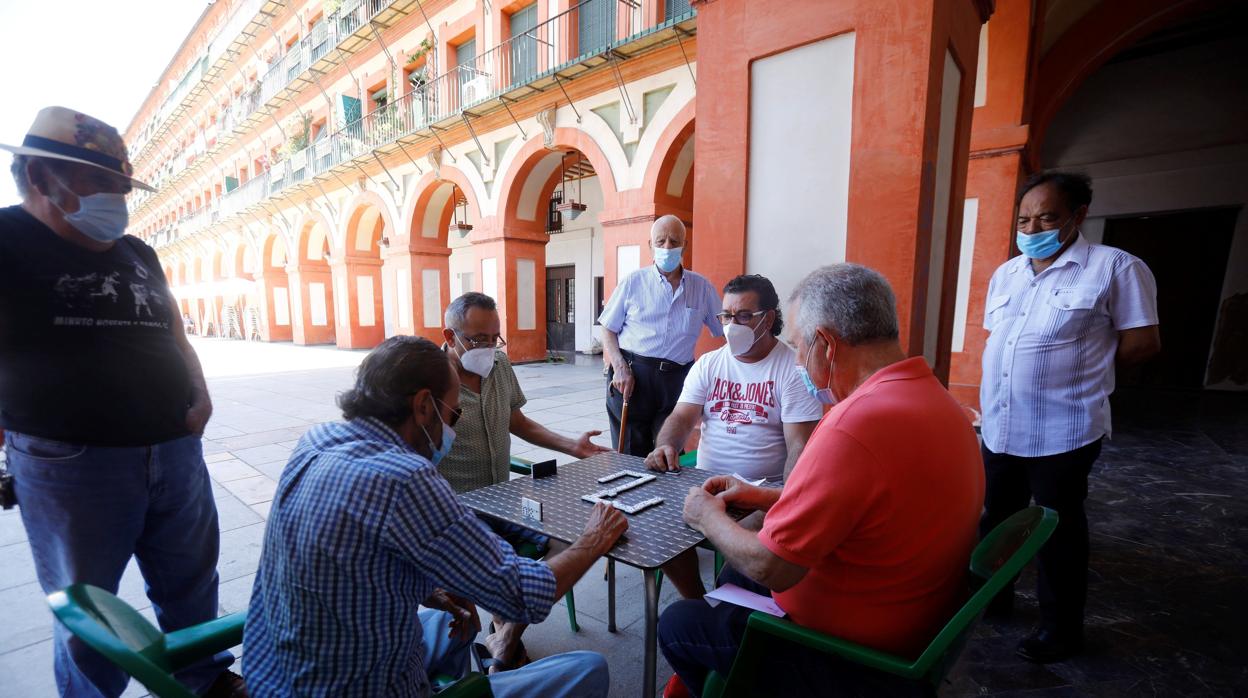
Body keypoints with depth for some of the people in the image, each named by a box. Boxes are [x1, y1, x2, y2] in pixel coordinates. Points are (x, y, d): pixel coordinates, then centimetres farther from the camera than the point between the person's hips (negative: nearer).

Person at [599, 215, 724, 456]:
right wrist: (620, 368, -8)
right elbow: (608, 330, 7)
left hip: (677, 380, 1)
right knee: (631, 458, 5)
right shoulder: (633, 282, 6)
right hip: (631, 375, -1)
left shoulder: (701, 287, 10)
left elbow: (726, 331, 14)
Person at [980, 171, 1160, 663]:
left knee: (1058, 532, 9)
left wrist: (1079, 373, 0)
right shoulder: (1005, 274, 9)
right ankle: (993, 596, 39)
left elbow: (1143, 342, -7)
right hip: (998, 428, 6)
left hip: (1062, 432, -6)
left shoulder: (1115, 268, -8)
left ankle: (1061, 630, 28)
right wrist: (992, 395, 9)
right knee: (995, 520, 19)